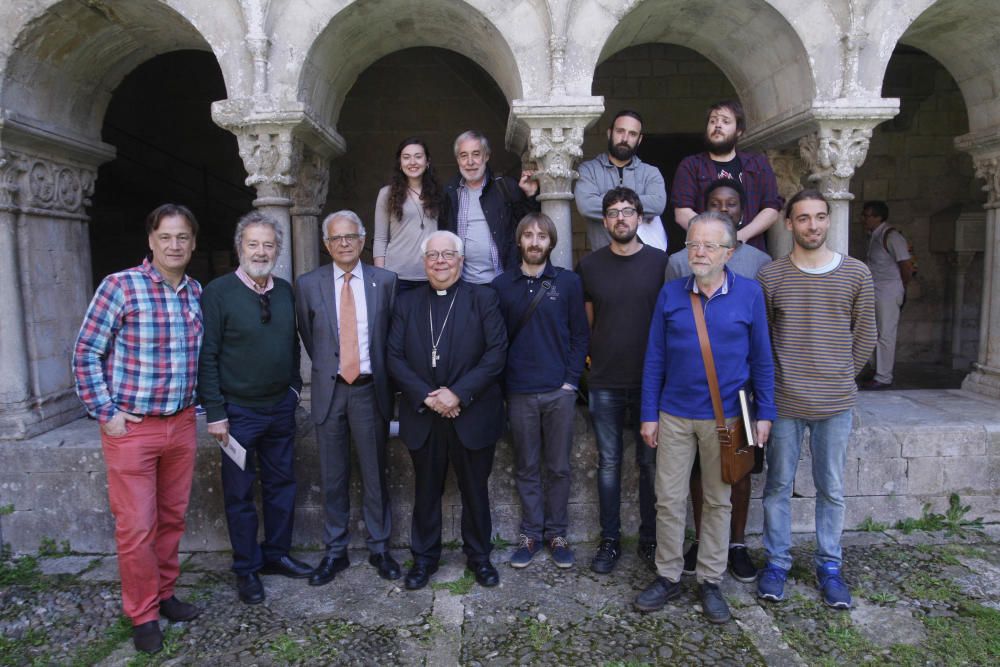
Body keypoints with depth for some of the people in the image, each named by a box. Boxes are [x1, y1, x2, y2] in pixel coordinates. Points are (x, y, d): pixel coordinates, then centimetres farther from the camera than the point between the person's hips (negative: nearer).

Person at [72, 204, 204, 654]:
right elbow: (86, 353, -6)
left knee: (172, 518, 15)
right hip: (131, 428, -4)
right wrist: (106, 413, -8)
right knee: (136, 527, 3)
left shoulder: (198, 293, 5)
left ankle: (164, 595, 34)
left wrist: (196, 404, 9)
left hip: (181, 425, 5)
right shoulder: (120, 286, -10)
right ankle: (143, 616, 21)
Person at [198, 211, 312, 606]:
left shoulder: (286, 292, 4)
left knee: (281, 484, 15)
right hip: (239, 411, -5)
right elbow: (206, 357, -11)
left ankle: (277, 554, 32)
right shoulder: (218, 293, -11)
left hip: (280, 407, 5)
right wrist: (215, 412, -13)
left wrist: (294, 387, 7)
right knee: (240, 493, 8)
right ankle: (247, 569, 24)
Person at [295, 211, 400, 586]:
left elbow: (391, 334, 9)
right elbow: (308, 337, 13)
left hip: (370, 389, 0)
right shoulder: (308, 284, 2)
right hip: (329, 389, 1)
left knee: (375, 474, 9)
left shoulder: (384, 281, 1)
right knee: (332, 477, 9)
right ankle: (335, 551, 24)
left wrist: (379, 373, 7)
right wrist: (327, 367, 12)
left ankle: (379, 548, 24)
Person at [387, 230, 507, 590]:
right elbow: (395, 357, 0)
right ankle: (424, 557, 31)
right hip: (423, 416, 2)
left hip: (472, 415, -2)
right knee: (426, 491, 14)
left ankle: (479, 555, 31)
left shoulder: (483, 298, -1)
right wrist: (426, 396, -13)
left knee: (475, 490, 12)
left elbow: (496, 353, -9)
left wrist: (459, 393, -17)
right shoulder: (407, 302, 7)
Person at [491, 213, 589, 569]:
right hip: (519, 392, 1)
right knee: (526, 468, 10)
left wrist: (571, 378, -4)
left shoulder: (568, 282, 2)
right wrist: (502, 381, 0)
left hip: (559, 392, 0)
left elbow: (580, 333, 2)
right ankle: (530, 533, 23)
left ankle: (556, 533, 23)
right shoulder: (501, 285, 3)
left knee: (558, 468, 9)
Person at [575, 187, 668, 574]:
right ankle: (610, 540, 22)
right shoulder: (590, 266, 4)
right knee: (609, 464, 9)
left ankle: (650, 539, 25)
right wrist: (593, 359, 6)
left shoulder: (661, 262, -1)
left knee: (650, 463, 9)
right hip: (605, 383, 1)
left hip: (651, 381, -1)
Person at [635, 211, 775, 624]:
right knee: (669, 499, 6)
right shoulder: (670, 294, -1)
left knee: (718, 500, 11)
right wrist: (649, 415, 1)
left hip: (725, 417, 0)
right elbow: (655, 358, 2)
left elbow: (761, 359, 2)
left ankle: (710, 581, 27)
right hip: (674, 416, 1)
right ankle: (668, 577, 23)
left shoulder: (749, 295, -3)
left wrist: (765, 414, 0)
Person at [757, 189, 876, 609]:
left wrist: (840, 378, 9)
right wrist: (775, 379, 4)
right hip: (783, 402, -1)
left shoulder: (856, 274, 1)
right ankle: (777, 562, 25)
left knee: (832, 489, 11)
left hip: (836, 404, 1)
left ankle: (829, 565, 28)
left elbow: (865, 335, 9)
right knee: (778, 486, 9)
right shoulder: (770, 276, -2)